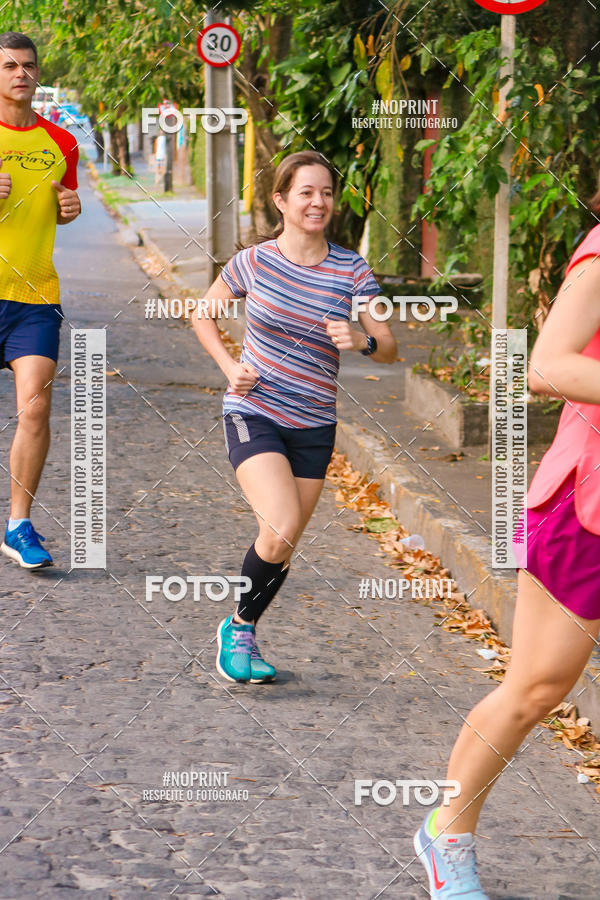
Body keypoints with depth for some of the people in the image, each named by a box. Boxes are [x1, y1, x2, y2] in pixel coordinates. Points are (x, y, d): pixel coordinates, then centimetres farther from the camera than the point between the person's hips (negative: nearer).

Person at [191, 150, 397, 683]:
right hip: (254, 415, -3)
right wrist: (230, 368, -3)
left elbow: (389, 349, -2)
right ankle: (237, 626, 2)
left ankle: (244, 634, 31)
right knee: (281, 531, -21)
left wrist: (362, 342, -24)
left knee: (283, 548, 8)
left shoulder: (352, 271, -3)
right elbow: (203, 314, 12)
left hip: (313, 426, 3)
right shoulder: (254, 262, -5)